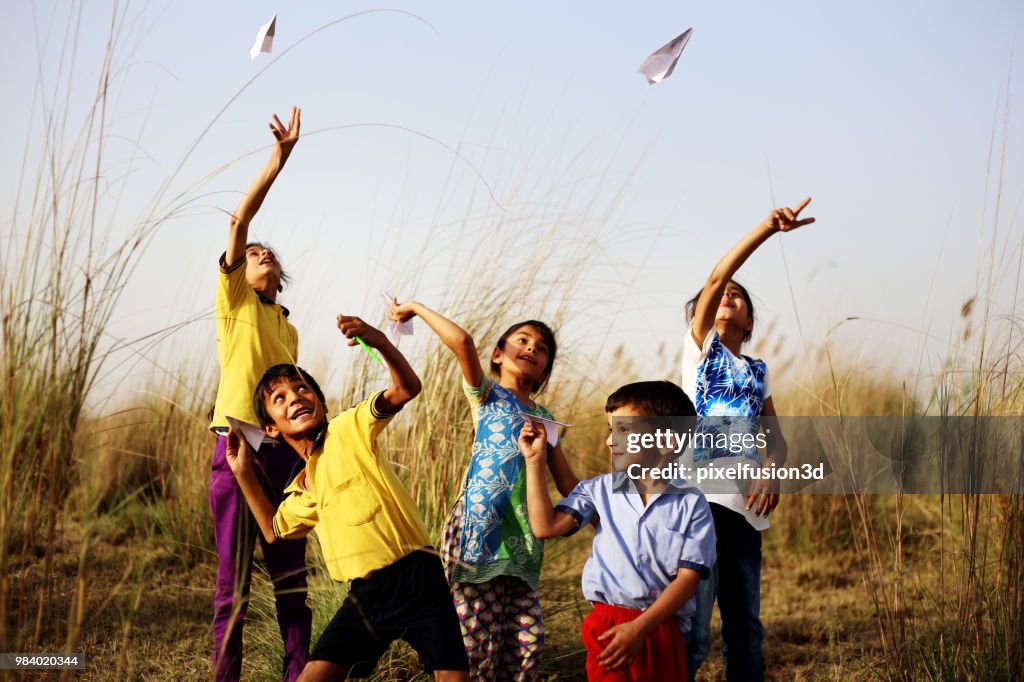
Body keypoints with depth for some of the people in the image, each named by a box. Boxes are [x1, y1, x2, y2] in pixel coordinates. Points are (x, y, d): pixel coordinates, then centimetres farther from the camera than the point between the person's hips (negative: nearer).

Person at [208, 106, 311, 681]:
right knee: (235, 578, -3)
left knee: (292, 576, 6)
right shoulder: (234, 300, 5)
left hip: (286, 450, 5)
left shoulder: (289, 329, 21)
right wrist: (279, 159, -13)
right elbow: (239, 220, -7)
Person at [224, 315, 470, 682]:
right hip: (366, 596, 6)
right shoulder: (304, 490, 17)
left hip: (416, 579, -6)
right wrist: (244, 474, 25)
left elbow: (406, 389, -16)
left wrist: (380, 341, -35)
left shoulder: (349, 428, -2)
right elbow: (275, 530, 33)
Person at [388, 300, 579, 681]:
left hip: (522, 540, 5)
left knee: (528, 642, -2)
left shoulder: (544, 417, 21)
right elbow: (462, 342, -13)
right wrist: (416, 309, -6)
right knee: (479, 642, -8)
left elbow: (567, 482, 21)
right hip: (479, 529, -5)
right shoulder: (486, 395, 6)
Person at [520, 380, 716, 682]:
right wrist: (535, 460, -5)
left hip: (662, 627, -1)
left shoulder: (691, 504, -2)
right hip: (607, 624, 1)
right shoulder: (600, 490, 6)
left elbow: (688, 577, -7)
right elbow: (546, 526, -3)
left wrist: (640, 627, -17)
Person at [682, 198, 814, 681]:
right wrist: (767, 228, -14)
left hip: (745, 505, 6)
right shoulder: (700, 344, 9)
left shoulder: (757, 372, 21)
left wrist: (773, 471, -9)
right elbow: (716, 278, -5)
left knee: (746, 630, 9)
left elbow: (777, 438, 14)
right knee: (693, 631, -12)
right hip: (701, 495, -5)